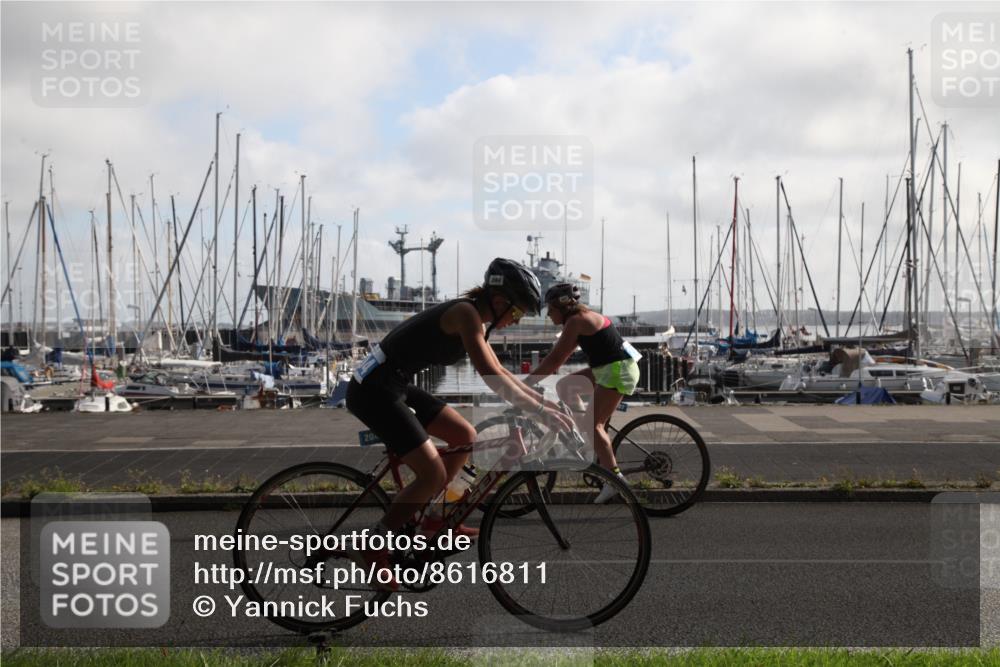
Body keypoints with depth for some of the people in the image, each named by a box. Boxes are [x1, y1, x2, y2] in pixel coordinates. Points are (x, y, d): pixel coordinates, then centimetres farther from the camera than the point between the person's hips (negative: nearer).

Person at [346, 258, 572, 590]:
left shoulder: (473, 317, 12)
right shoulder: (466, 313, -17)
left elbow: (501, 372, 21)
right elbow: (492, 377, -26)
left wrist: (544, 400, 16)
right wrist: (540, 410, -23)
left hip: (394, 385, 10)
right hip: (374, 391, -10)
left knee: (465, 436, 12)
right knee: (434, 474, -12)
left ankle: (422, 516, 21)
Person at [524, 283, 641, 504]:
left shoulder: (575, 321, -15)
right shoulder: (582, 317, 14)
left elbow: (555, 359, -18)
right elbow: (560, 356, 17)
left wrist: (528, 381, -14)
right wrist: (535, 375, 15)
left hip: (618, 370, -10)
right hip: (609, 368, 10)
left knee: (593, 424, -9)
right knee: (564, 386, 11)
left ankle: (615, 477, -8)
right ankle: (585, 433, 11)